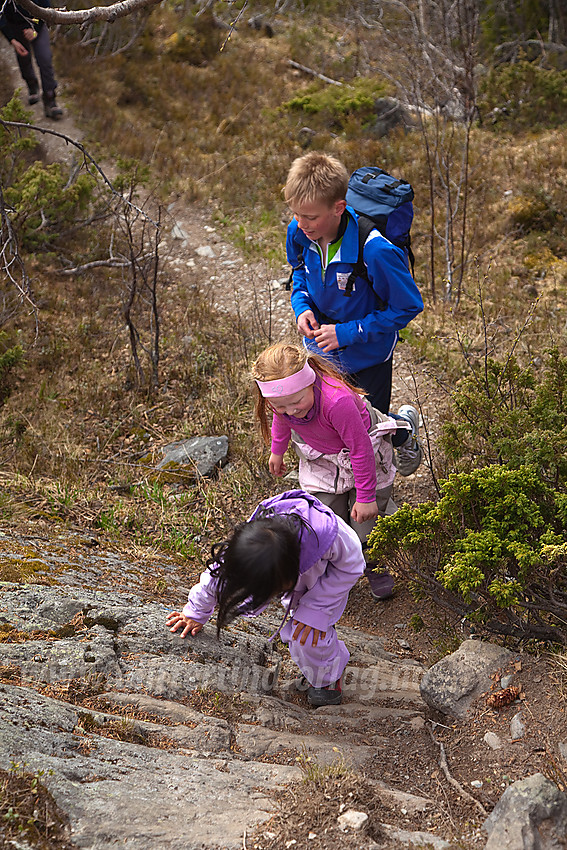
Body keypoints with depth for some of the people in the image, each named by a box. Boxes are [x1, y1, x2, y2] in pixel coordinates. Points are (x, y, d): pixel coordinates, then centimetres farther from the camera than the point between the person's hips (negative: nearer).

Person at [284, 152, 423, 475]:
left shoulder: (374, 251, -35)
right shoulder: (299, 233, -17)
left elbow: (408, 306, -23)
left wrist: (347, 333, -26)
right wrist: (301, 305, -13)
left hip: (368, 354, -5)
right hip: (321, 348, 5)